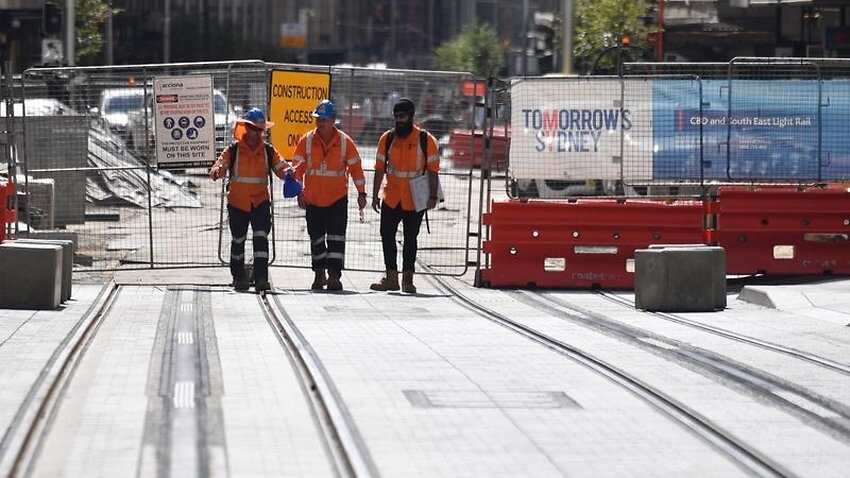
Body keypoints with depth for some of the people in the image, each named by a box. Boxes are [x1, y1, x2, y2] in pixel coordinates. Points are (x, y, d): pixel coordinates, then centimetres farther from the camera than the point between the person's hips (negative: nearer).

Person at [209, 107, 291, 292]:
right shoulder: (233, 150, -3)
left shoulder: (268, 151, 3)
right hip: (237, 202, 0)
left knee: (261, 238, -12)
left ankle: (261, 277, -12)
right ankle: (239, 277, 25)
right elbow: (221, 164, -12)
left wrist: (287, 172, -28)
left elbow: (281, 166, -4)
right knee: (238, 240, 10)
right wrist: (217, 171, -36)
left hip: (260, 202, 0)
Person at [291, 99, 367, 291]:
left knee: (336, 237, -9)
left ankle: (334, 276, -10)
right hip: (313, 198, 2)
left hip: (337, 198, -2)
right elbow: (298, 167, -1)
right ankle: (319, 274, 23)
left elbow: (355, 167, 3)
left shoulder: (345, 142, -3)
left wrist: (361, 192, 3)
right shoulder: (306, 141, -2)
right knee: (316, 237, 10)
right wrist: (299, 191, -9)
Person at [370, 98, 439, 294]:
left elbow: (433, 169, -4)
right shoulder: (387, 138, 3)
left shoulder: (425, 139, -5)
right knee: (387, 236, 1)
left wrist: (432, 196, -9)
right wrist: (375, 195, 3)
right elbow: (380, 169, 6)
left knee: (410, 239, 5)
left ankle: (407, 278, 13)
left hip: (415, 201, -3)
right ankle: (391, 277, 10)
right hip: (391, 199, 3)